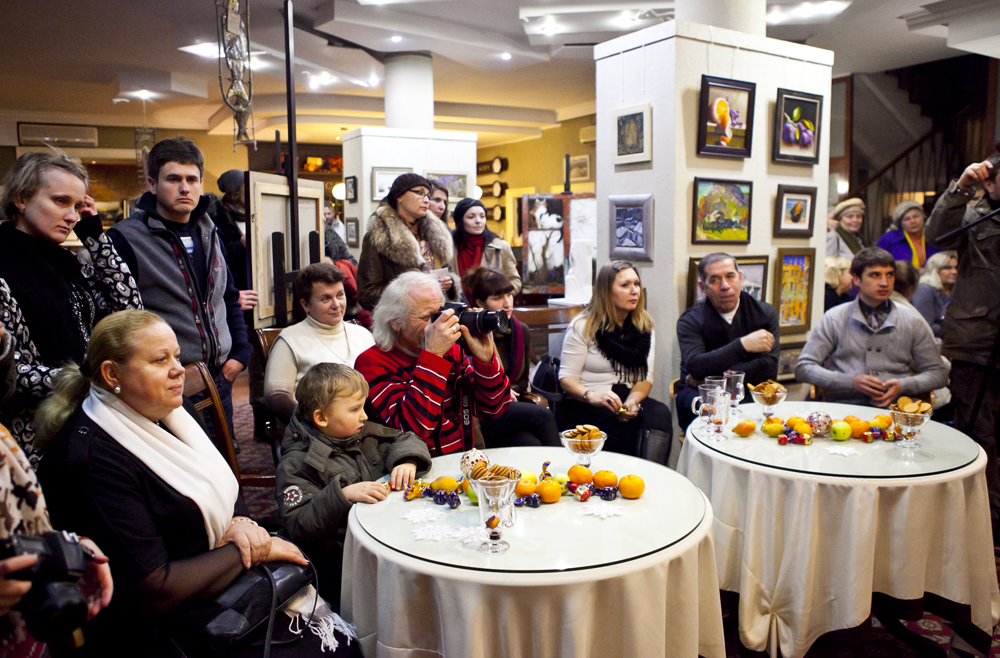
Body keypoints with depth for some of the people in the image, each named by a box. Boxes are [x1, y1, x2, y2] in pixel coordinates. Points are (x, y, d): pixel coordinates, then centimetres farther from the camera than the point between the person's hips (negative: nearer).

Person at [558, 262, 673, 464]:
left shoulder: (645, 327, 12)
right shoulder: (582, 326, 0)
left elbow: (645, 377, 6)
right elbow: (566, 377, -5)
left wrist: (633, 400, -16)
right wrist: (592, 396, -25)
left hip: (628, 400, 4)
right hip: (585, 405, -4)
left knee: (660, 414, -27)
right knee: (624, 429, -33)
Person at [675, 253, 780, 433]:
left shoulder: (765, 313, 4)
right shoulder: (690, 321, -2)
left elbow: (769, 367, -9)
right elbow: (695, 367, -20)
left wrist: (711, 378, -14)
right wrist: (743, 345, -26)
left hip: (747, 392, 2)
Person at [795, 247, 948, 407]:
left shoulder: (912, 321, 14)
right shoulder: (834, 319, 6)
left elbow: (938, 373, 17)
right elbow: (803, 368, 2)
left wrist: (902, 386, -4)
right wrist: (851, 381, -11)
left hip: (895, 406, 2)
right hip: (845, 405, -2)